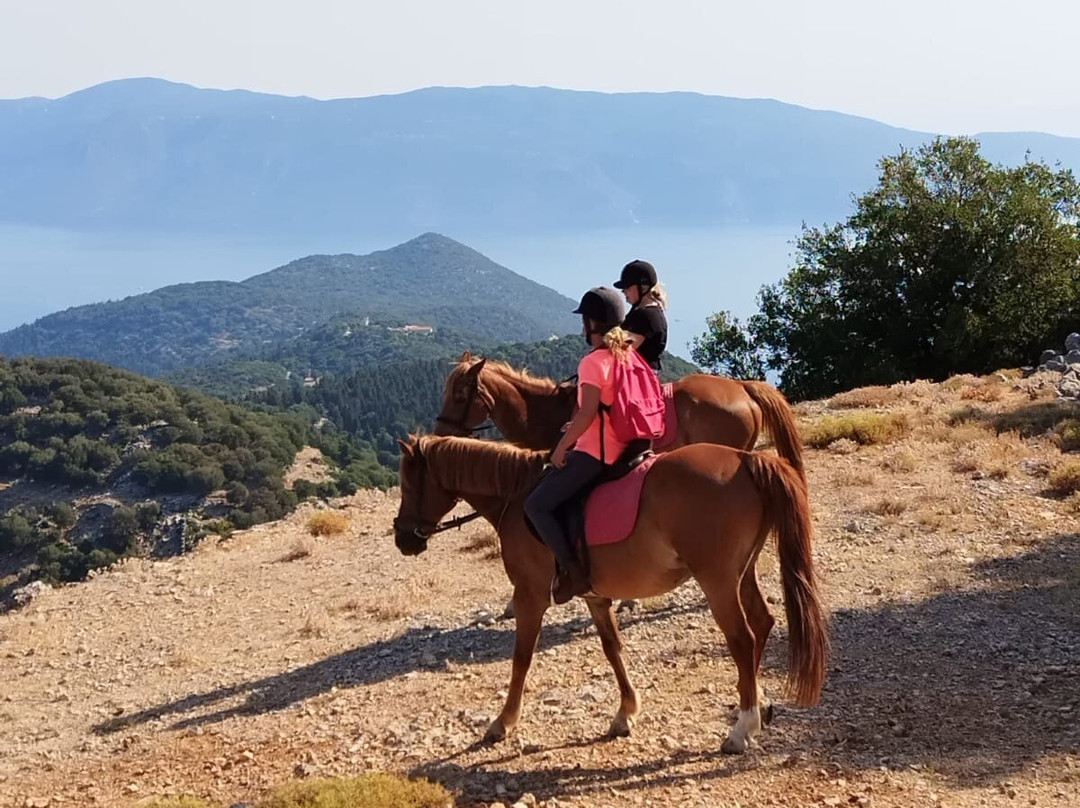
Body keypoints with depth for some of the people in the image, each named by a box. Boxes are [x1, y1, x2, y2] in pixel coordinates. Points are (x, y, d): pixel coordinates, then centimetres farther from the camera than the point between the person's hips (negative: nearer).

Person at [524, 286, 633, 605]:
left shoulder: (593, 361, -16)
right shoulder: (628, 355, 10)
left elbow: (587, 412, -21)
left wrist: (562, 447, -11)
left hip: (595, 451, -10)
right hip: (622, 446, 10)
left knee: (536, 505, -8)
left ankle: (573, 571, -10)